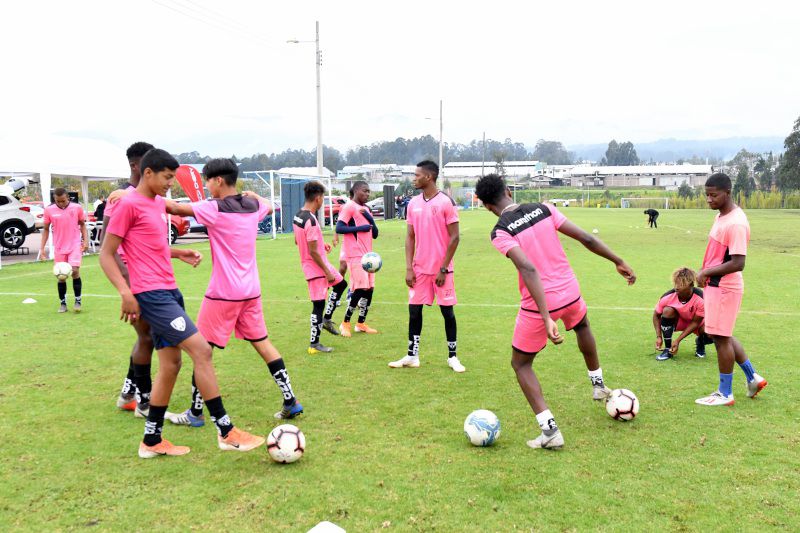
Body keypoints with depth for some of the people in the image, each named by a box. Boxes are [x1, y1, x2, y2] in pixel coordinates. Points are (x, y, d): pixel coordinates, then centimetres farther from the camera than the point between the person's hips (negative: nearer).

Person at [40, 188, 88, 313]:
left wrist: (85, 240, -2)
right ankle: (62, 303, 18)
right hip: (59, 248, 2)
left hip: (75, 246, -1)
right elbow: (46, 229, 7)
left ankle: (78, 301, -1)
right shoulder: (49, 210, -2)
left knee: (75, 271, -14)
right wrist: (42, 248, 3)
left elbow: (82, 224, 9)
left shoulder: (77, 208, -3)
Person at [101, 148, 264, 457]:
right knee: (201, 349, -14)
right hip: (152, 294, -9)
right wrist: (125, 292, -19)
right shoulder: (129, 204, -9)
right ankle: (226, 432, -8)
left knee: (171, 364, 11)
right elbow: (106, 254, -9)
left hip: (169, 292, 9)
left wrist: (180, 254, 10)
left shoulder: (158, 203, 16)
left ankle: (151, 441, 22)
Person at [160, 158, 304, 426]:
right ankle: (291, 402, 14)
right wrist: (252, 195, 45)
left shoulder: (214, 208, -13)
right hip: (251, 290, 7)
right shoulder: (253, 206, 6)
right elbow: (268, 205, 29)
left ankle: (195, 413, 12)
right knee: (262, 343, 13)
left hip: (223, 293, -7)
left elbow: (176, 208, -18)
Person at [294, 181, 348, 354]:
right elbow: (313, 252, -25)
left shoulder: (298, 216, 4)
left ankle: (327, 319, 26)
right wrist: (327, 272, -17)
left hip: (321, 264, 10)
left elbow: (298, 241, 18)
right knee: (318, 304, -2)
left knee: (341, 284, 23)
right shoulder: (311, 220, -25)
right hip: (316, 268, -10)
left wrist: (321, 244, 16)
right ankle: (314, 344, 7)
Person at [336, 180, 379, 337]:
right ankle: (346, 323, 3)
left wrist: (370, 218, -1)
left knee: (369, 288, 7)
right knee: (360, 288, -12)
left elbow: (375, 234, 15)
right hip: (355, 254, -8)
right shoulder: (349, 207, -7)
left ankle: (361, 323, 18)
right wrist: (359, 228, -19)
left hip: (367, 254, 9)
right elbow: (339, 228, -16)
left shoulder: (366, 209, 18)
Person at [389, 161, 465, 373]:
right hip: (419, 269, 5)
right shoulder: (413, 204, 8)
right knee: (414, 310, 5)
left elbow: (454, 238, -9)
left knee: (447, 311, 3)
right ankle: (412, 356, 16)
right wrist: (409, 268, 2)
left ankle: (452, 357, 15)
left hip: (441, 269, -5)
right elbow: (410, 237, 10)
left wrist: (443, 269, -12)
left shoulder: (446, 202, -9)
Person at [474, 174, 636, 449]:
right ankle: (598, 384, 55)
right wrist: (618, 261, 12)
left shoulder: (500, 232, -15)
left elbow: (528, 270, -28)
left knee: (521, 364, 15)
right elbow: (586, 238, -1)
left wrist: (546, 319, -31)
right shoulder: (543, 208, -1)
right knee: (582, 326, 40)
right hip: (570, 292, 5)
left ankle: (550, 430, 4)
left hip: (537, 304, -5)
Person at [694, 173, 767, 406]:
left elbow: (737, 264, -24)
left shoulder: (736, 223, -21)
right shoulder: (721, 216, 9)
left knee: (721, 337, 0)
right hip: (715, 285, 10)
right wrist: (706, 275, 8)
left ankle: (725, 394, 13)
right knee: (721, 335, 18)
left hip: (725, 287, -10)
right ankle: (753, 378, 32)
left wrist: (706, 272, -18)